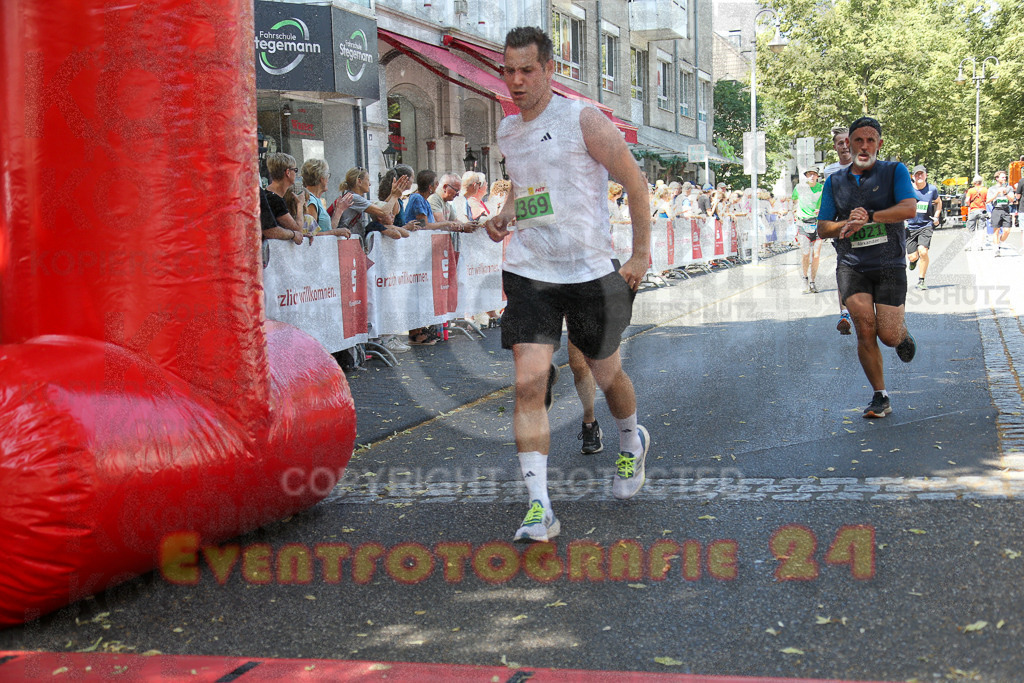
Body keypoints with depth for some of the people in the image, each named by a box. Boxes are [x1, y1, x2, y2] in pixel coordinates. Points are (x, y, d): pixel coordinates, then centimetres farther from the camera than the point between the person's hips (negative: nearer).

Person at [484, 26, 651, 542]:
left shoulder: (581, 119, -8)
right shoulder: (507, 130, 10)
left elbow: (634, 180, -4)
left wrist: (641, 256, -5)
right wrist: (505, 215, 6)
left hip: (590, 271, -3)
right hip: (529, 272, 4)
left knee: (606, 374, 13)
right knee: (528, 382, -11)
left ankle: (632, 442, 47)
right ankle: (539, 508, -11)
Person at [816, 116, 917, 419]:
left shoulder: (895, 171, 3)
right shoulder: (835, 181, 10)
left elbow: (909, 209, -13)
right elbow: (822, 227, 7)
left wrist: (869, 217, -25)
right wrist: (847, 223, -15)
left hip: (889, 264, -1)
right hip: (851, 265, 1)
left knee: (888, 335, -7)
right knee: (864, 327, -16)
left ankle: (903, 333, 33)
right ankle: (880, 397, -4)